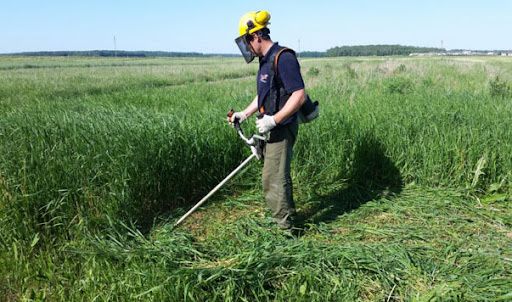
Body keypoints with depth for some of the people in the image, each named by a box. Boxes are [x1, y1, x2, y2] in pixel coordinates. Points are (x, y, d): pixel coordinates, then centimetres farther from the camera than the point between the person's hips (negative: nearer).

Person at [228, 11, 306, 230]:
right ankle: (287, 216, 36)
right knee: (279, 176, 20)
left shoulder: (283, 58, -18)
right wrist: (244, 114, 13)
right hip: (271, 129, 10)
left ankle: (285, 229, 8)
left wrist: (274, 120, -26)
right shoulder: (266, 61, 12)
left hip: (281, 129, -10)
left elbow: (299, 96, -24)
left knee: (273, 180, -5)